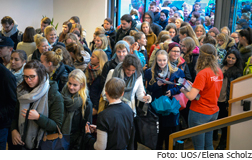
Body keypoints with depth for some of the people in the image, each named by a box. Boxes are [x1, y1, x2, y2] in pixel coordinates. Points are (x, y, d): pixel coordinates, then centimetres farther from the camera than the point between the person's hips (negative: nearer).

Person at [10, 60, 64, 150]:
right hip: (22, 144, 5)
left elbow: (58, 127, -16)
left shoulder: (54, 96, -14)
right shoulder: (22, 92, 1)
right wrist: (13, 130, -6)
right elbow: (15, 115, 13)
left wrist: (38, 117, -28)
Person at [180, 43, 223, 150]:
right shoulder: (219, 71, 2)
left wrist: (183, 90, -5)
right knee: (209, 145, 19)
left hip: (200, 114, -7)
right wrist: (194, 86, 10)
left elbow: (191, 96, -24)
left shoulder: (202, 74, -20)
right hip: (213, 112, 7)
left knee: (199, 147, 4)